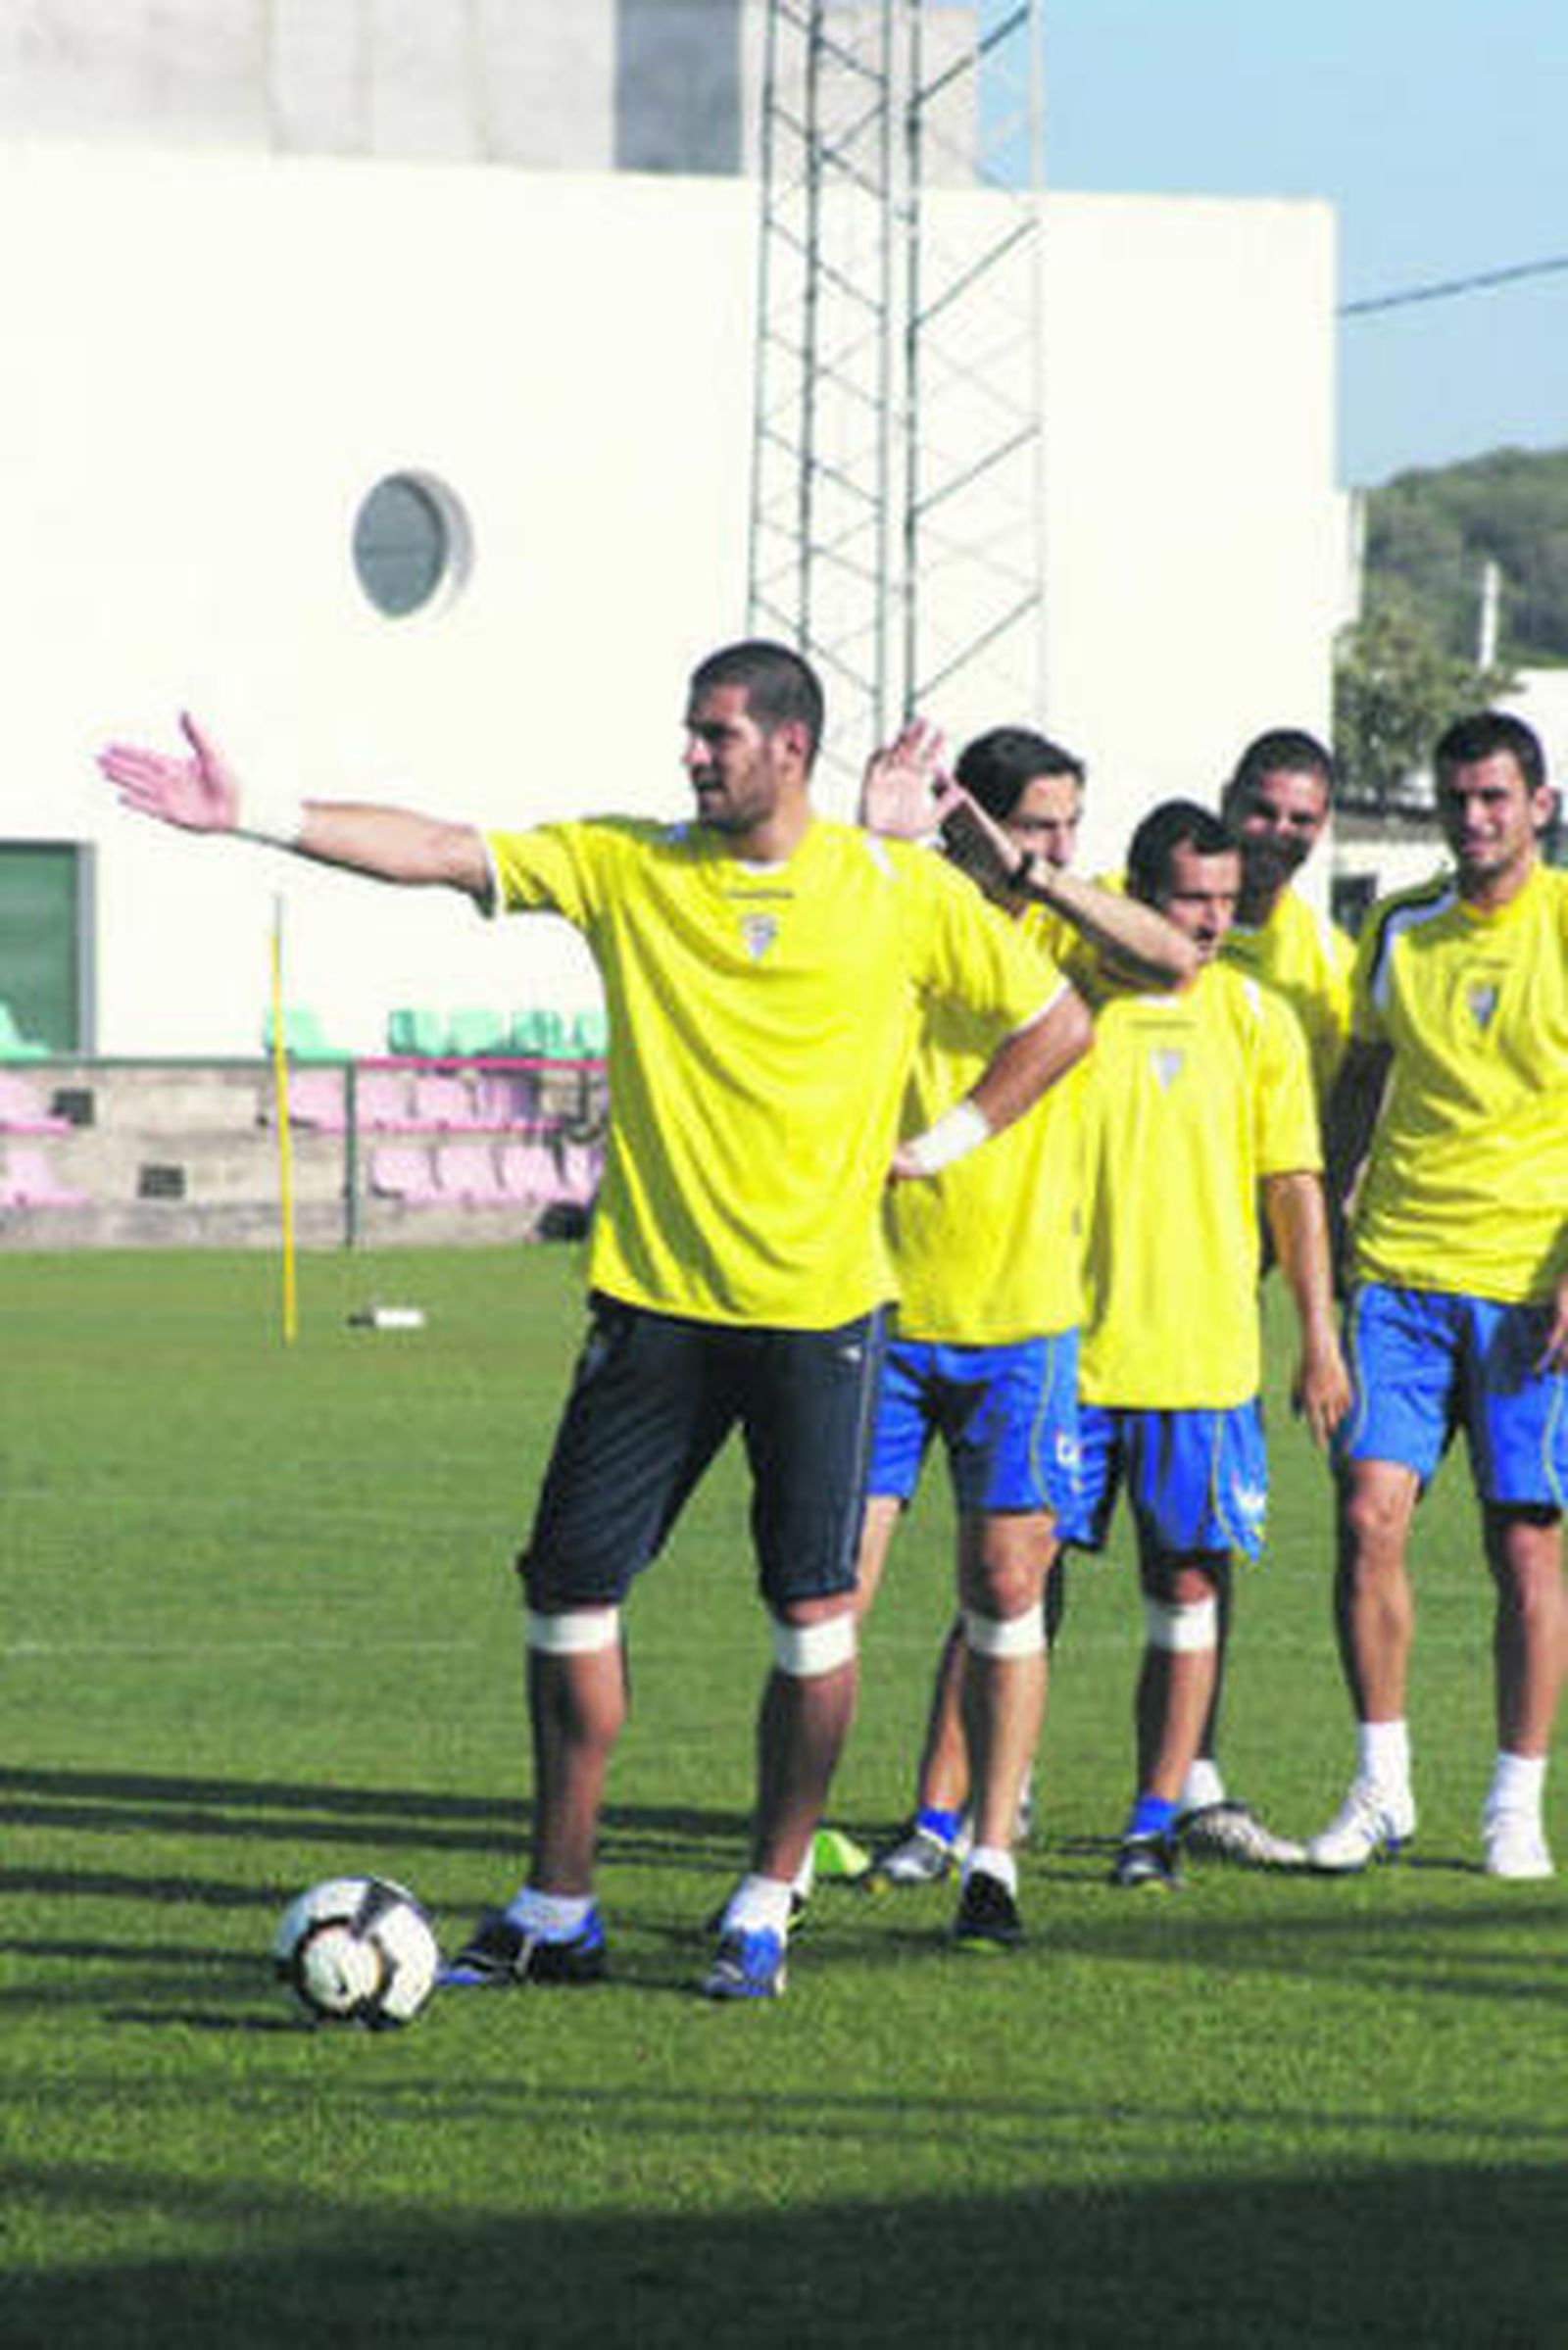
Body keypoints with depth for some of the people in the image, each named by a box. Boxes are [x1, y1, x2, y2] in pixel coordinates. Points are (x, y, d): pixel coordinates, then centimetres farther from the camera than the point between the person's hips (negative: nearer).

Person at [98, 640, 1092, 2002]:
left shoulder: (903, 895, -1)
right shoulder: (627, 867, 3)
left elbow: (1056, 1023, 9)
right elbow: (440, 854, -5)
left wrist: (947, 1143, 2)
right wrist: (251, 815, -15)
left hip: (820, 1305, -2)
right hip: (654, 1294, 2)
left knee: (813, 1609, -3)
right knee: (571, 1587, 1)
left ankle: (766, 1909, 12)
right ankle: (557, 1914, 11)